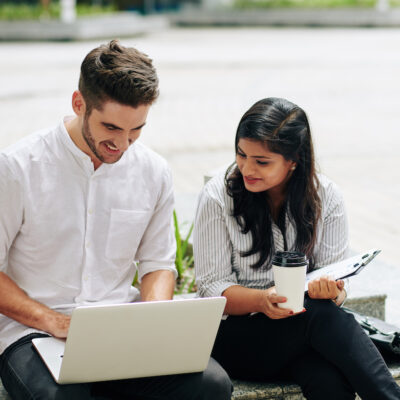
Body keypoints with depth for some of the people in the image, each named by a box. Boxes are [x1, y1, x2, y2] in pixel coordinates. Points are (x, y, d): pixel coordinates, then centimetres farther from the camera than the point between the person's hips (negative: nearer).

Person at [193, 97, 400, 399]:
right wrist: (262, 300, -28)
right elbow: (213, 288, -7)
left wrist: (331, 291, -24)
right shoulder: (218, 196, -5)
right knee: (322, 315, -32)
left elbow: (335, 279, 1)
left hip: (304, 329, 2)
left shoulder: (326, 196, 2)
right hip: (236, 335, -2)